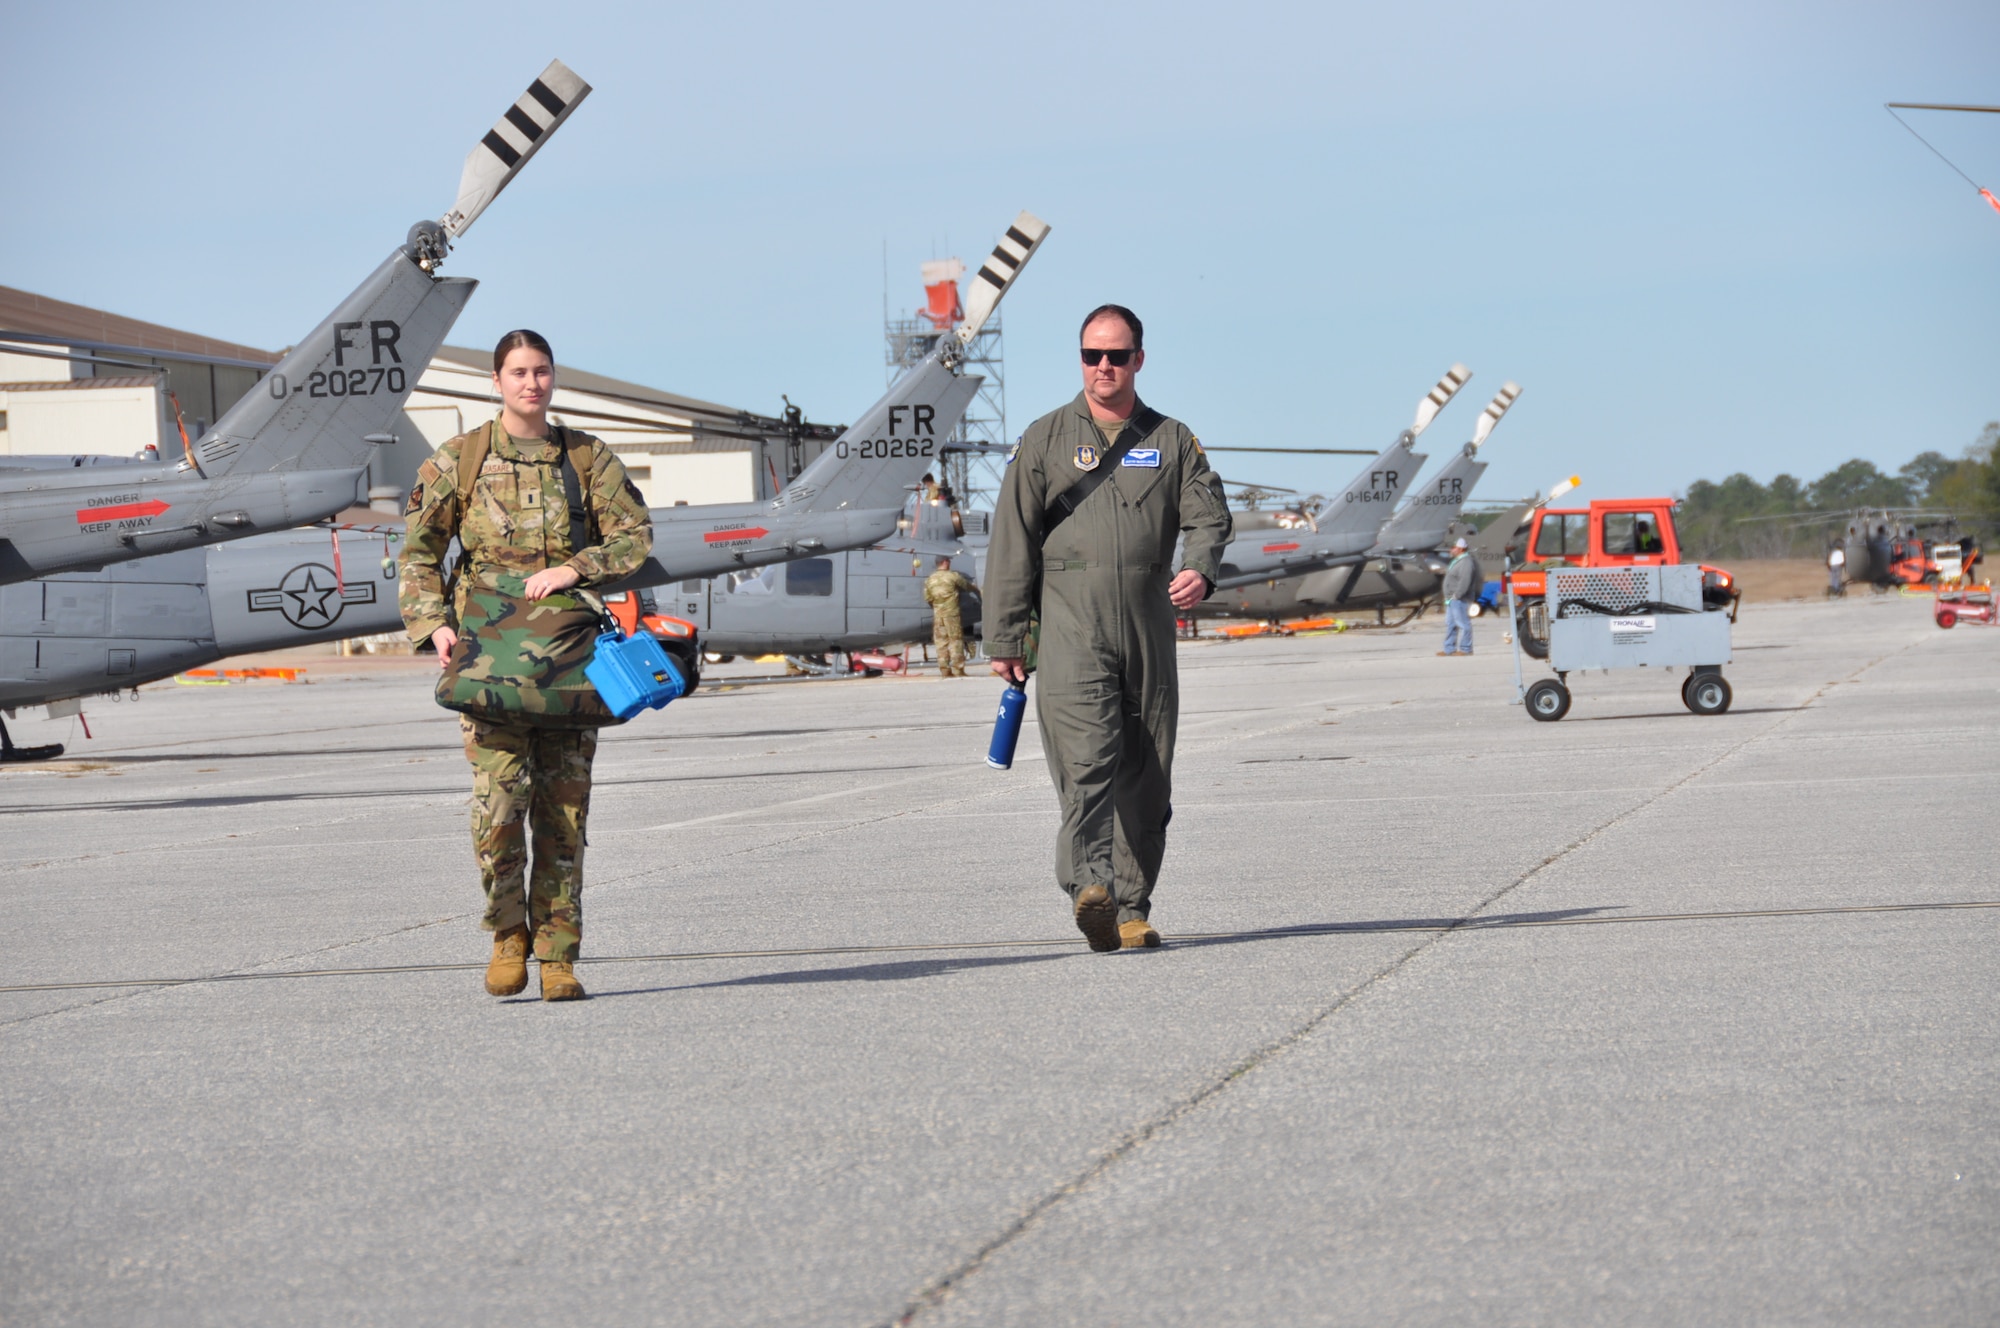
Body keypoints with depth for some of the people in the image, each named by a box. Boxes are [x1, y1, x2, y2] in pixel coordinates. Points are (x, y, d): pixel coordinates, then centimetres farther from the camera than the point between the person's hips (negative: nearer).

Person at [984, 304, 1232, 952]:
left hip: (1149, 631, 3)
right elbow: (1013, 543, 7)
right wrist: (1005, 638, 1)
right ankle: (1091, 891, -33)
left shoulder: (1171, 440, 13)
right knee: (1087, 760, -19)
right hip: (1070, 630, -3)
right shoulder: (1045, 440, 8)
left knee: (1146, 778, 5)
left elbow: (1208, 515, 4)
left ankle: (1132, 909, 13)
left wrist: (1198, 568, -19)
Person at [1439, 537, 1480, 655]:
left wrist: (1457, 595, -24)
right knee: (1450, 624, 14)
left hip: (1459, 600, -12)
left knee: (1462, 623, -7)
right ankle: (1449, 649, 20)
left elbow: (1464, 581, -26)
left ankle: (1465, 649, -4)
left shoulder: (1466, 562, -18)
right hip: (1452, 599, 12)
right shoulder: (1457, 561, 18)